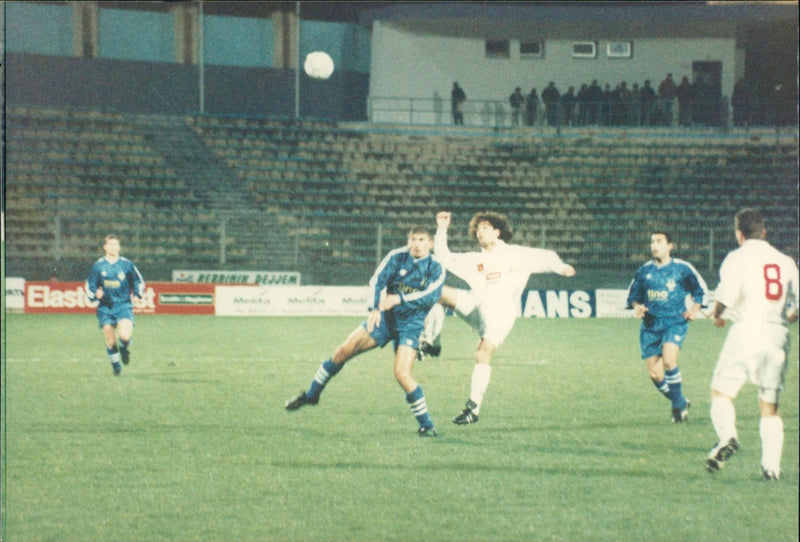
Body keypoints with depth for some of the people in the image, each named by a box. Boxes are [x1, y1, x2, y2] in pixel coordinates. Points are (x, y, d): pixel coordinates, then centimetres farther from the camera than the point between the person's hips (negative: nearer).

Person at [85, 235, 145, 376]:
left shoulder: (126, 264, 3)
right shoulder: (98, 266, 4)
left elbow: (139, 281, 14)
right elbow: (89, 286, 10)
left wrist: (136, 294, -4)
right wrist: (95, 294, -11)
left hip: (124, 306, -1)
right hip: (105, 307, 2)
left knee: (125, 336, -21)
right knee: (110, 342, 0)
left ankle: (124, 348, 15)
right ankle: (115, 364, 23)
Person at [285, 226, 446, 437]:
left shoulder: (436, 269, -7)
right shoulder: (396, 257, -1)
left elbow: (431, 295, -21)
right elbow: (377, 280, -10)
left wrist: (399, 299, -32)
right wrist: (375, 309, -27)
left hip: (411, 324, -3)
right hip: (386, 317, 3)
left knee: (402, 373, -21)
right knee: (344, 350, -3)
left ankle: (427, 425, -9)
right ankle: (311, 394, 15)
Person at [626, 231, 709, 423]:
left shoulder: (682, 269, 0)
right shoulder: (644, 271, 9)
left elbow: (701, 290, 11)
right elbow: (633, 294, 20)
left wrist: (694, 309, -5)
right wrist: (636, 306, -2)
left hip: (674, 322, -4)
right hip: (650, 325, 4)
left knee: (668, 360, -27)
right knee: (654, 373, -2)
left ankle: (678, 404, -9)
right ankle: (681, 403, 21)